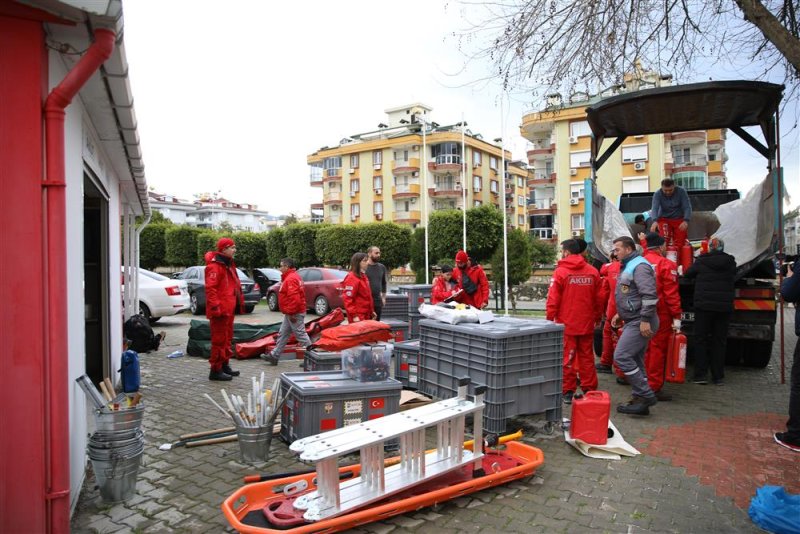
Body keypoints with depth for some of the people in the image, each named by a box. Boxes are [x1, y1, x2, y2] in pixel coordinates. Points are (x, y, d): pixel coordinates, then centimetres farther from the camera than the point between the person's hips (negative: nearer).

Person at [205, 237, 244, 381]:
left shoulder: (228, 264, 17)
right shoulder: (215, 266, -14)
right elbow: (210, 288, -21)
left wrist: (239, 301, 23)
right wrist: (215, 307, -25)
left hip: (229, 309, 10)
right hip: (220, 310, -10)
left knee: (227, 338, 17)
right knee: (219, 339, -5)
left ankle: (225, 365, 28)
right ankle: (216, 370, 2)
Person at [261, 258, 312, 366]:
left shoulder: (291, 279, -19)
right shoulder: (292, 276, 16)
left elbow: (294, 297, -27)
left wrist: (291, 312, -22)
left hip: (294, 314, -11)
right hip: (290, 313, 11)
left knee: (301, 335, -5)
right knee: (283, 334, 14)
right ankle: (274, 356, 21)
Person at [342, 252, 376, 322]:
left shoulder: (363, 276, 16)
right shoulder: (352, 278, -13)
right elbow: (348, 298, -20)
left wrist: (372, 311, 22)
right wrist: (354, 315, -22)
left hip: (366, 316, 9)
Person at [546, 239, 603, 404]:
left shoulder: (560, 271, -10)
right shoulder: (593, 271, 2)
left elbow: (553, 299, -11)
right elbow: (598, 298, 8)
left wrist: (550, 318, -2)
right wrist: (597, 317, 20)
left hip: (566, 324, -4)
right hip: (587, 324, 4)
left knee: (567, 358, 4)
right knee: (586, 357, 14)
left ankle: (568, 392, 8)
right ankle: (589, 389, 20)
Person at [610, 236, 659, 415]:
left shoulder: (639, 266, -14)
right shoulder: (628, 267, 19)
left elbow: (649, 295, -23)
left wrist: (645, 320, -25)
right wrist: (620, 314, 20)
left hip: (639, 323, -11)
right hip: (633, 321, 11)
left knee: (621, 356, -14)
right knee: (635, 361, 12)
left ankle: (646, 396, -7)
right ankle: (639, 400, 19)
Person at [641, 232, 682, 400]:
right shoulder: (666, 265, -10)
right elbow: (671, 293, -13)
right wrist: (676, 317, -10)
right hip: (660, 315, -6)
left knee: (644, 349, 15)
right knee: (658, 349, 0)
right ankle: (654, 387, 4)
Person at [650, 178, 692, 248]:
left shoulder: (681, 191, -12)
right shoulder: (657, 194, -14)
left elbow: (687, 207, -15)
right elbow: (655, 208, -27)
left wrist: (686, 221, -33)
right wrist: (655, 221, -47)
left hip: (679, 219, 1)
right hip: (664, 219, -1)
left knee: (680, 243, -5)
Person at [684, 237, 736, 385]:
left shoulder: (701, 261, -5)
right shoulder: (730, 263, 3)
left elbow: (688, 273, 9)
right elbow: (733, 279, 19)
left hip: (704, 306, -2)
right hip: (724, 307, 3)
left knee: (700, 340, 4)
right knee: (719, 341, 8)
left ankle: (701, 375, 1)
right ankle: (718, 376, 11)